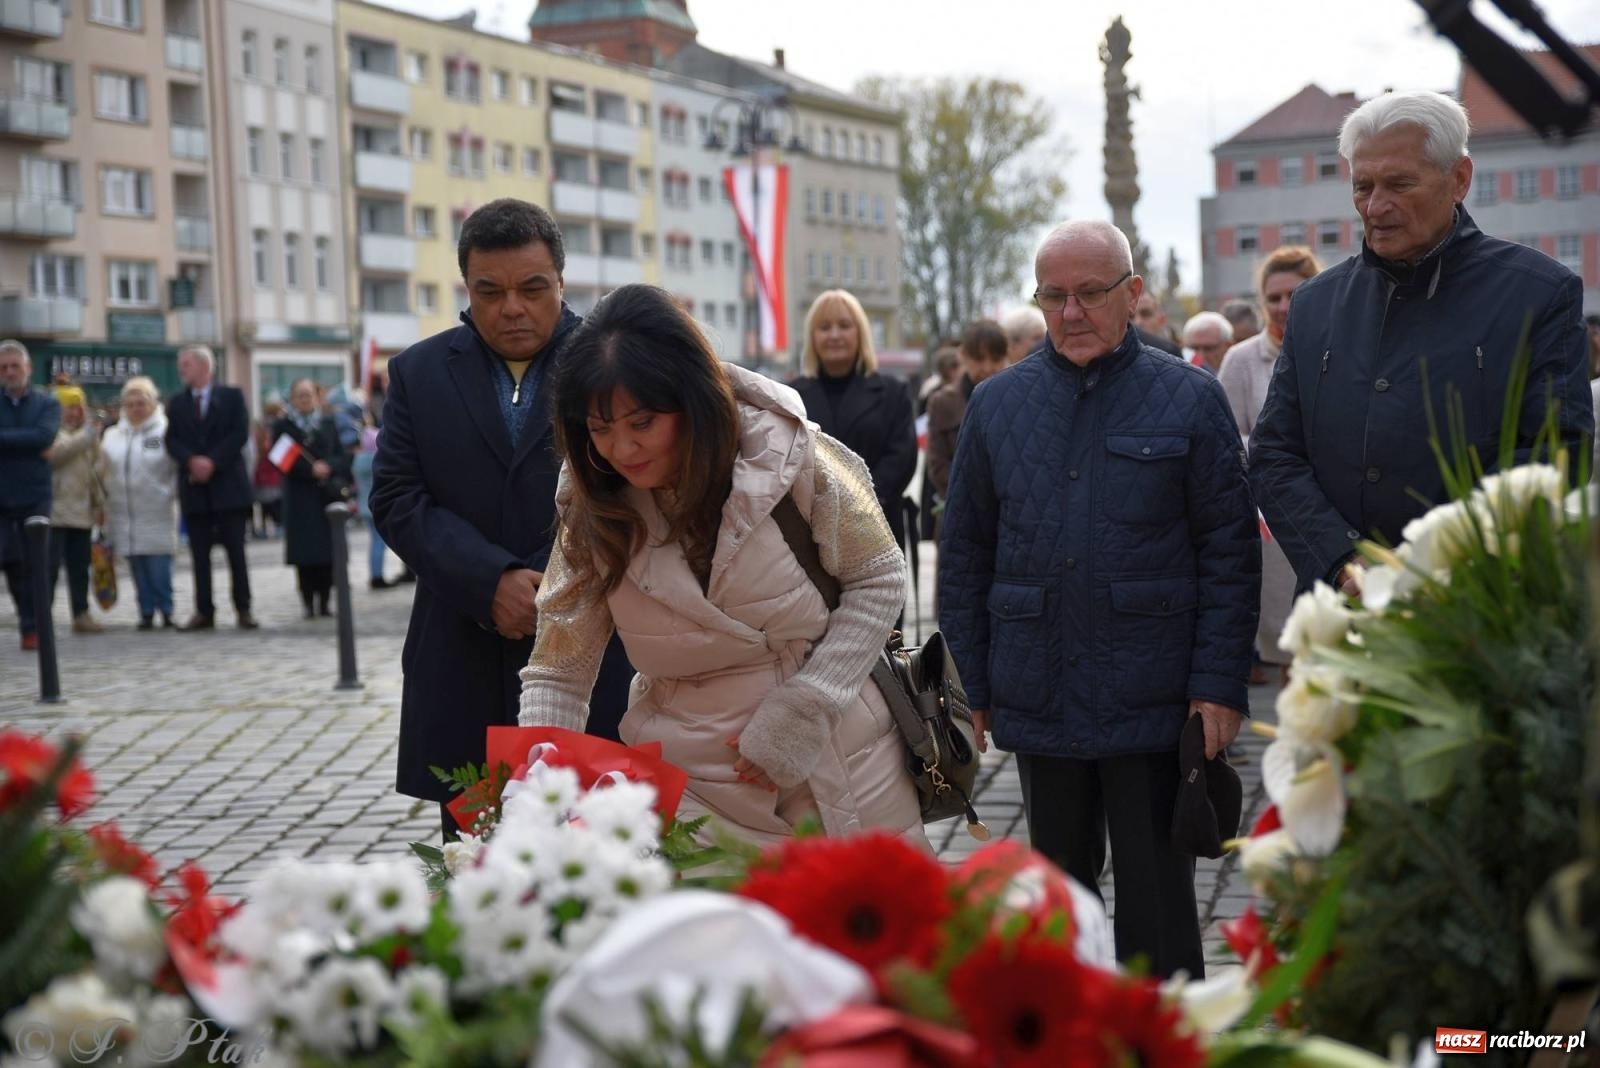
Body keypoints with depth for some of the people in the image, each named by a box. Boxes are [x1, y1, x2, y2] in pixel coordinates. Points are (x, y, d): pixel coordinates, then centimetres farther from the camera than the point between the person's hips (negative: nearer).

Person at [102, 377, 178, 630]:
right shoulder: (113, 436, 12)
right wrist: (103, 503, 11)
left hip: (157, 514, -4)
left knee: (159, 566, -7)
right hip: (124, 514, 4)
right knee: (137, 567, 6)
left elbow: (181, 466, -3)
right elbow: (105, 471, 17)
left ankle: (165, 610, 4)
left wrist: (173, 493, -9)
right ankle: (147, 612, 12)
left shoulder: (165, 432, -3)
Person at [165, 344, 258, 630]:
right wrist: (191, 461, -14)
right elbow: (172, 440, 4)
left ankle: (243, 609, 2)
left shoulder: (231, 397, 4)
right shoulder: (177, 403, 13)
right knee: (199, 553, 2)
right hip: (194, 484, 3)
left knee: (236, 550, -2)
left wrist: (212, 462, -15)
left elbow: (239, 434, -6)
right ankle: (204, 611, 6)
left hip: (228, 483, -3)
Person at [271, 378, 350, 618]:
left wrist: (328, 466, -13)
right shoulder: (283, 426, 5)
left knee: (327, 549, -2)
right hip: (300, 497, -2)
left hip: (327, 496, 2)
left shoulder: (328, 423, 12)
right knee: (305, 552, -6)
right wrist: (311, 470, -15)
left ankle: (324, 601, 5)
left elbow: (342, 456, 7)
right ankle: (308, 602, -1)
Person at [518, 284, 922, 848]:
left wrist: (802, 711, -13)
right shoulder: (592, 511, -5)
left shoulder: (786, 451, -13)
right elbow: (556, 675, -2)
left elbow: (878, 579, -4)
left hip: (839, 766, -1)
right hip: (693, 787, 1)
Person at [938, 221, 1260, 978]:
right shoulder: (997, 404, 8)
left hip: (1154, 704, -3)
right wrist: (974, 686, 5)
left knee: (1156, 896, 2)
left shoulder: (1189, 399, 0)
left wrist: (1220, 685, -8)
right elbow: (963, 553, 10)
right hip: (1039, 701, 3)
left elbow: (1231, 553, -2)